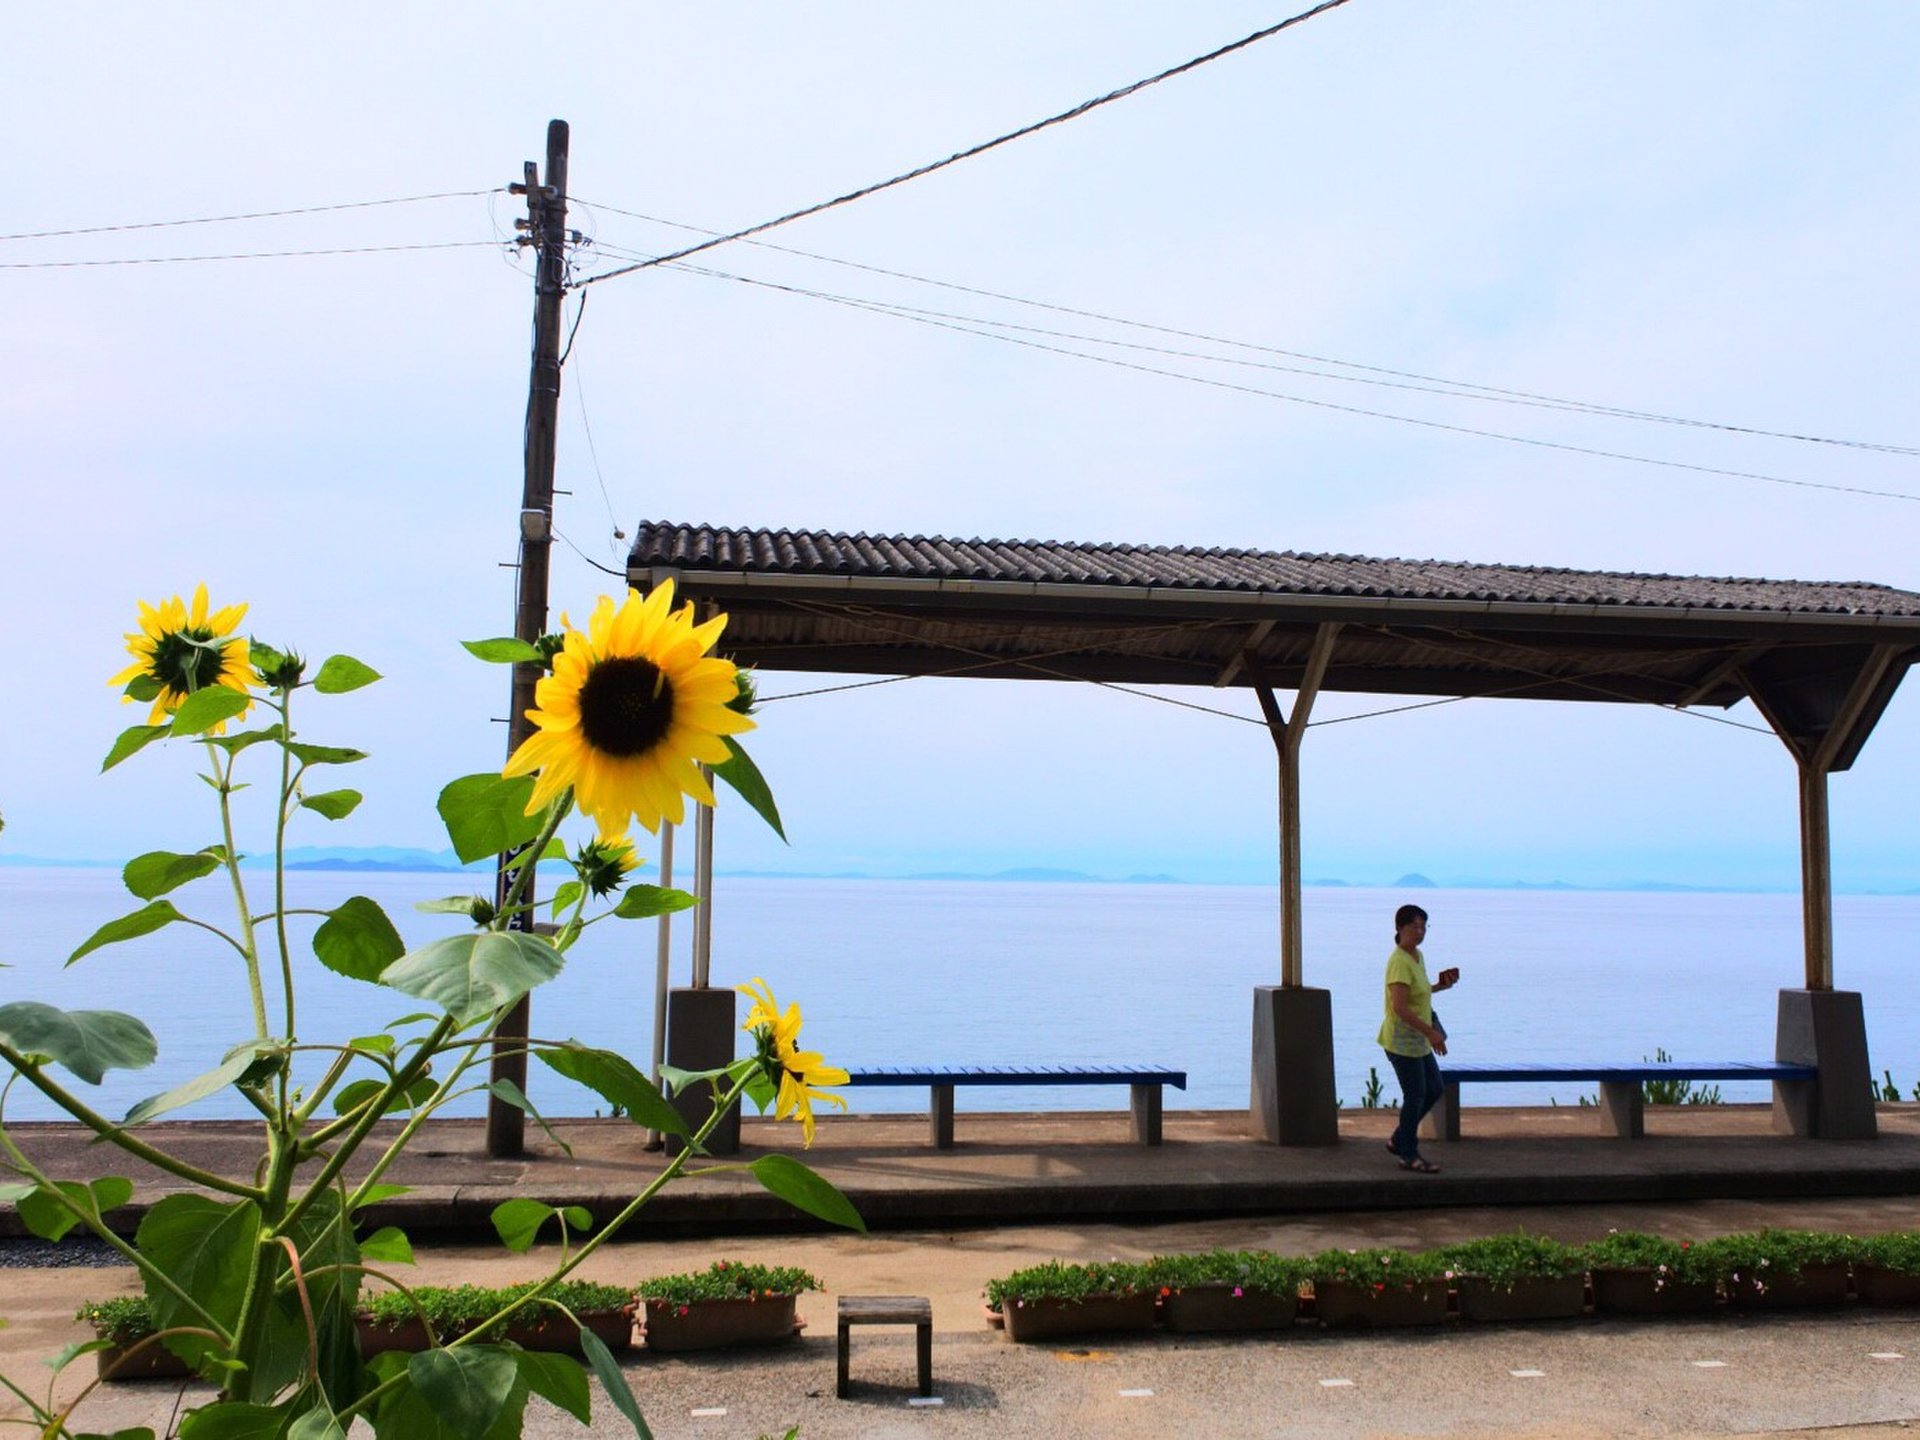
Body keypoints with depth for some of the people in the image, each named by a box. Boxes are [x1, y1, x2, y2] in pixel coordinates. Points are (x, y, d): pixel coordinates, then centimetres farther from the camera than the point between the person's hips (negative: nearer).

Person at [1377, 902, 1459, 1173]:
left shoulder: (1417, 956, 10)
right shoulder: (1399, 962, -21)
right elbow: (1400, 1007, -27)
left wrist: (1440, 986, 16)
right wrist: (1431, 1033, -26)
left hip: (1419, 1041, 10)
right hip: (1403, 1041, -10)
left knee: (1434, 1090, 16)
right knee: (1415, 1096, -1)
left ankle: (1399, 1140, 29)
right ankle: (1408, 1156, 14)